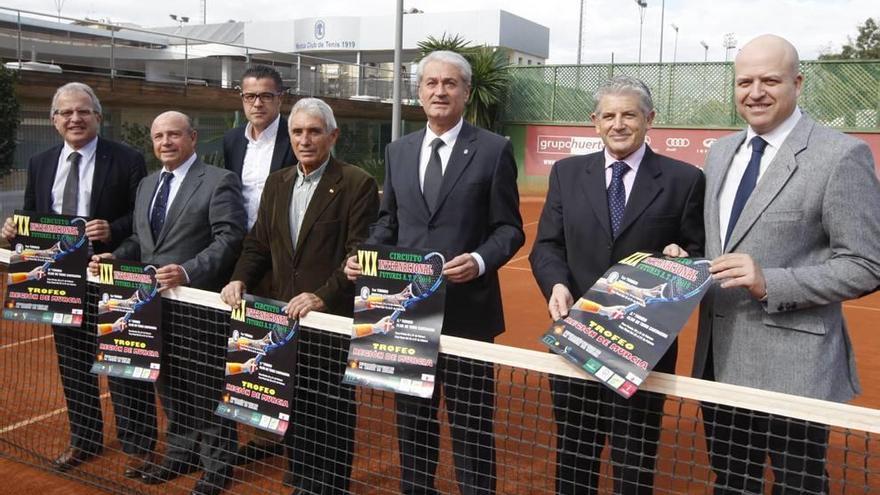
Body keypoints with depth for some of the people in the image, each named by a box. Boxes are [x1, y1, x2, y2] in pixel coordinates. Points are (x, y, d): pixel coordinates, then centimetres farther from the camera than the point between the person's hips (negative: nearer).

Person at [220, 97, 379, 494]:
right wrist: (241, 279, -3)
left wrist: (322, 296, -24)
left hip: (333, 321, -6)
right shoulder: (277, 183, 12)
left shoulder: (357, 184, -8)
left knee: (331, 415, 5)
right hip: (286, 318, 6)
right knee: (296, 410, 16)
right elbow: (259, 243, 14)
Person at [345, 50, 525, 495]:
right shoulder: (398, 151, 10)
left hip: (466, 309, -4)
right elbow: (388, 221, 15)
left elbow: (509, 228, -4)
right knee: (411, 420, 18)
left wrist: (480, 261, -23)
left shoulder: (494, 149, -3)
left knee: (471, 426, 6)